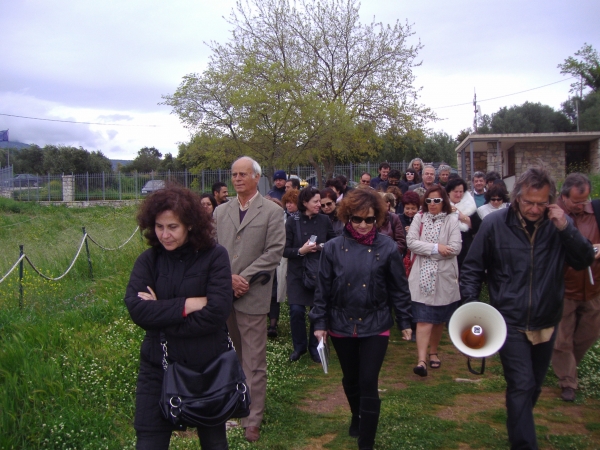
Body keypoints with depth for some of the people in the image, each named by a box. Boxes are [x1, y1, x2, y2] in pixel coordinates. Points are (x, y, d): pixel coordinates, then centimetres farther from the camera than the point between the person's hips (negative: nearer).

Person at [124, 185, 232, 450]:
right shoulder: (148, 260, -2)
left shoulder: (214, 256, -10)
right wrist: (187, 305, -21)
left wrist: (161, 313, -16)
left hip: (208, 366, -1)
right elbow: (136, 309, -15)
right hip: (157, 367, 2)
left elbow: (217, 313, -20)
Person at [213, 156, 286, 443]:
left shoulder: (272, 212, -1)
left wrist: (243, 277, -14)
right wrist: (228, 278, -9)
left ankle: (252, 419, 10)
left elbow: (274, 252, -9)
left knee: (253, 360, 1)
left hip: (252, 295, -4)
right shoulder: (221, 211, 12)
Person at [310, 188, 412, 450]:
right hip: (342, 325, 2)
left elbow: (399, 289, -1)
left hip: (375, 326, -2)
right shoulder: (333, 248, -5)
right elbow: (323, 289, -1)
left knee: (368, 383, -4)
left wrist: (404, 321, 2)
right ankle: (357, 417, 47)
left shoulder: (387, 248, -7)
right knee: (350, 379, 19)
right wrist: (319, 323, -1)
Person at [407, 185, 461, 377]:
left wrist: (425, 250, -10)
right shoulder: (419, 218, 5)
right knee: (424, 319, -8)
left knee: (439, 318, 12)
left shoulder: (451, 220, 0)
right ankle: (421, 360, -13)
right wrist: (436, 248, -15)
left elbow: (455, 247, -11)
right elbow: (411, 242, -6)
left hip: (444, 277, 1)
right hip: (422, 277, -1)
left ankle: (433, 352, 31)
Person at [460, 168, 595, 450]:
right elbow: (472, 269, -3)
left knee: (534, 387, 18)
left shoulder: (559, 224, -3)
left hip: (546, 323, 4)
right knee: (522, 386, -11)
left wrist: (566, 230, -22)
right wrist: (471, 304, -14)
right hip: (511, 323, -3)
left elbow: (584, 261, -9)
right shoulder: (494, 224, -10)